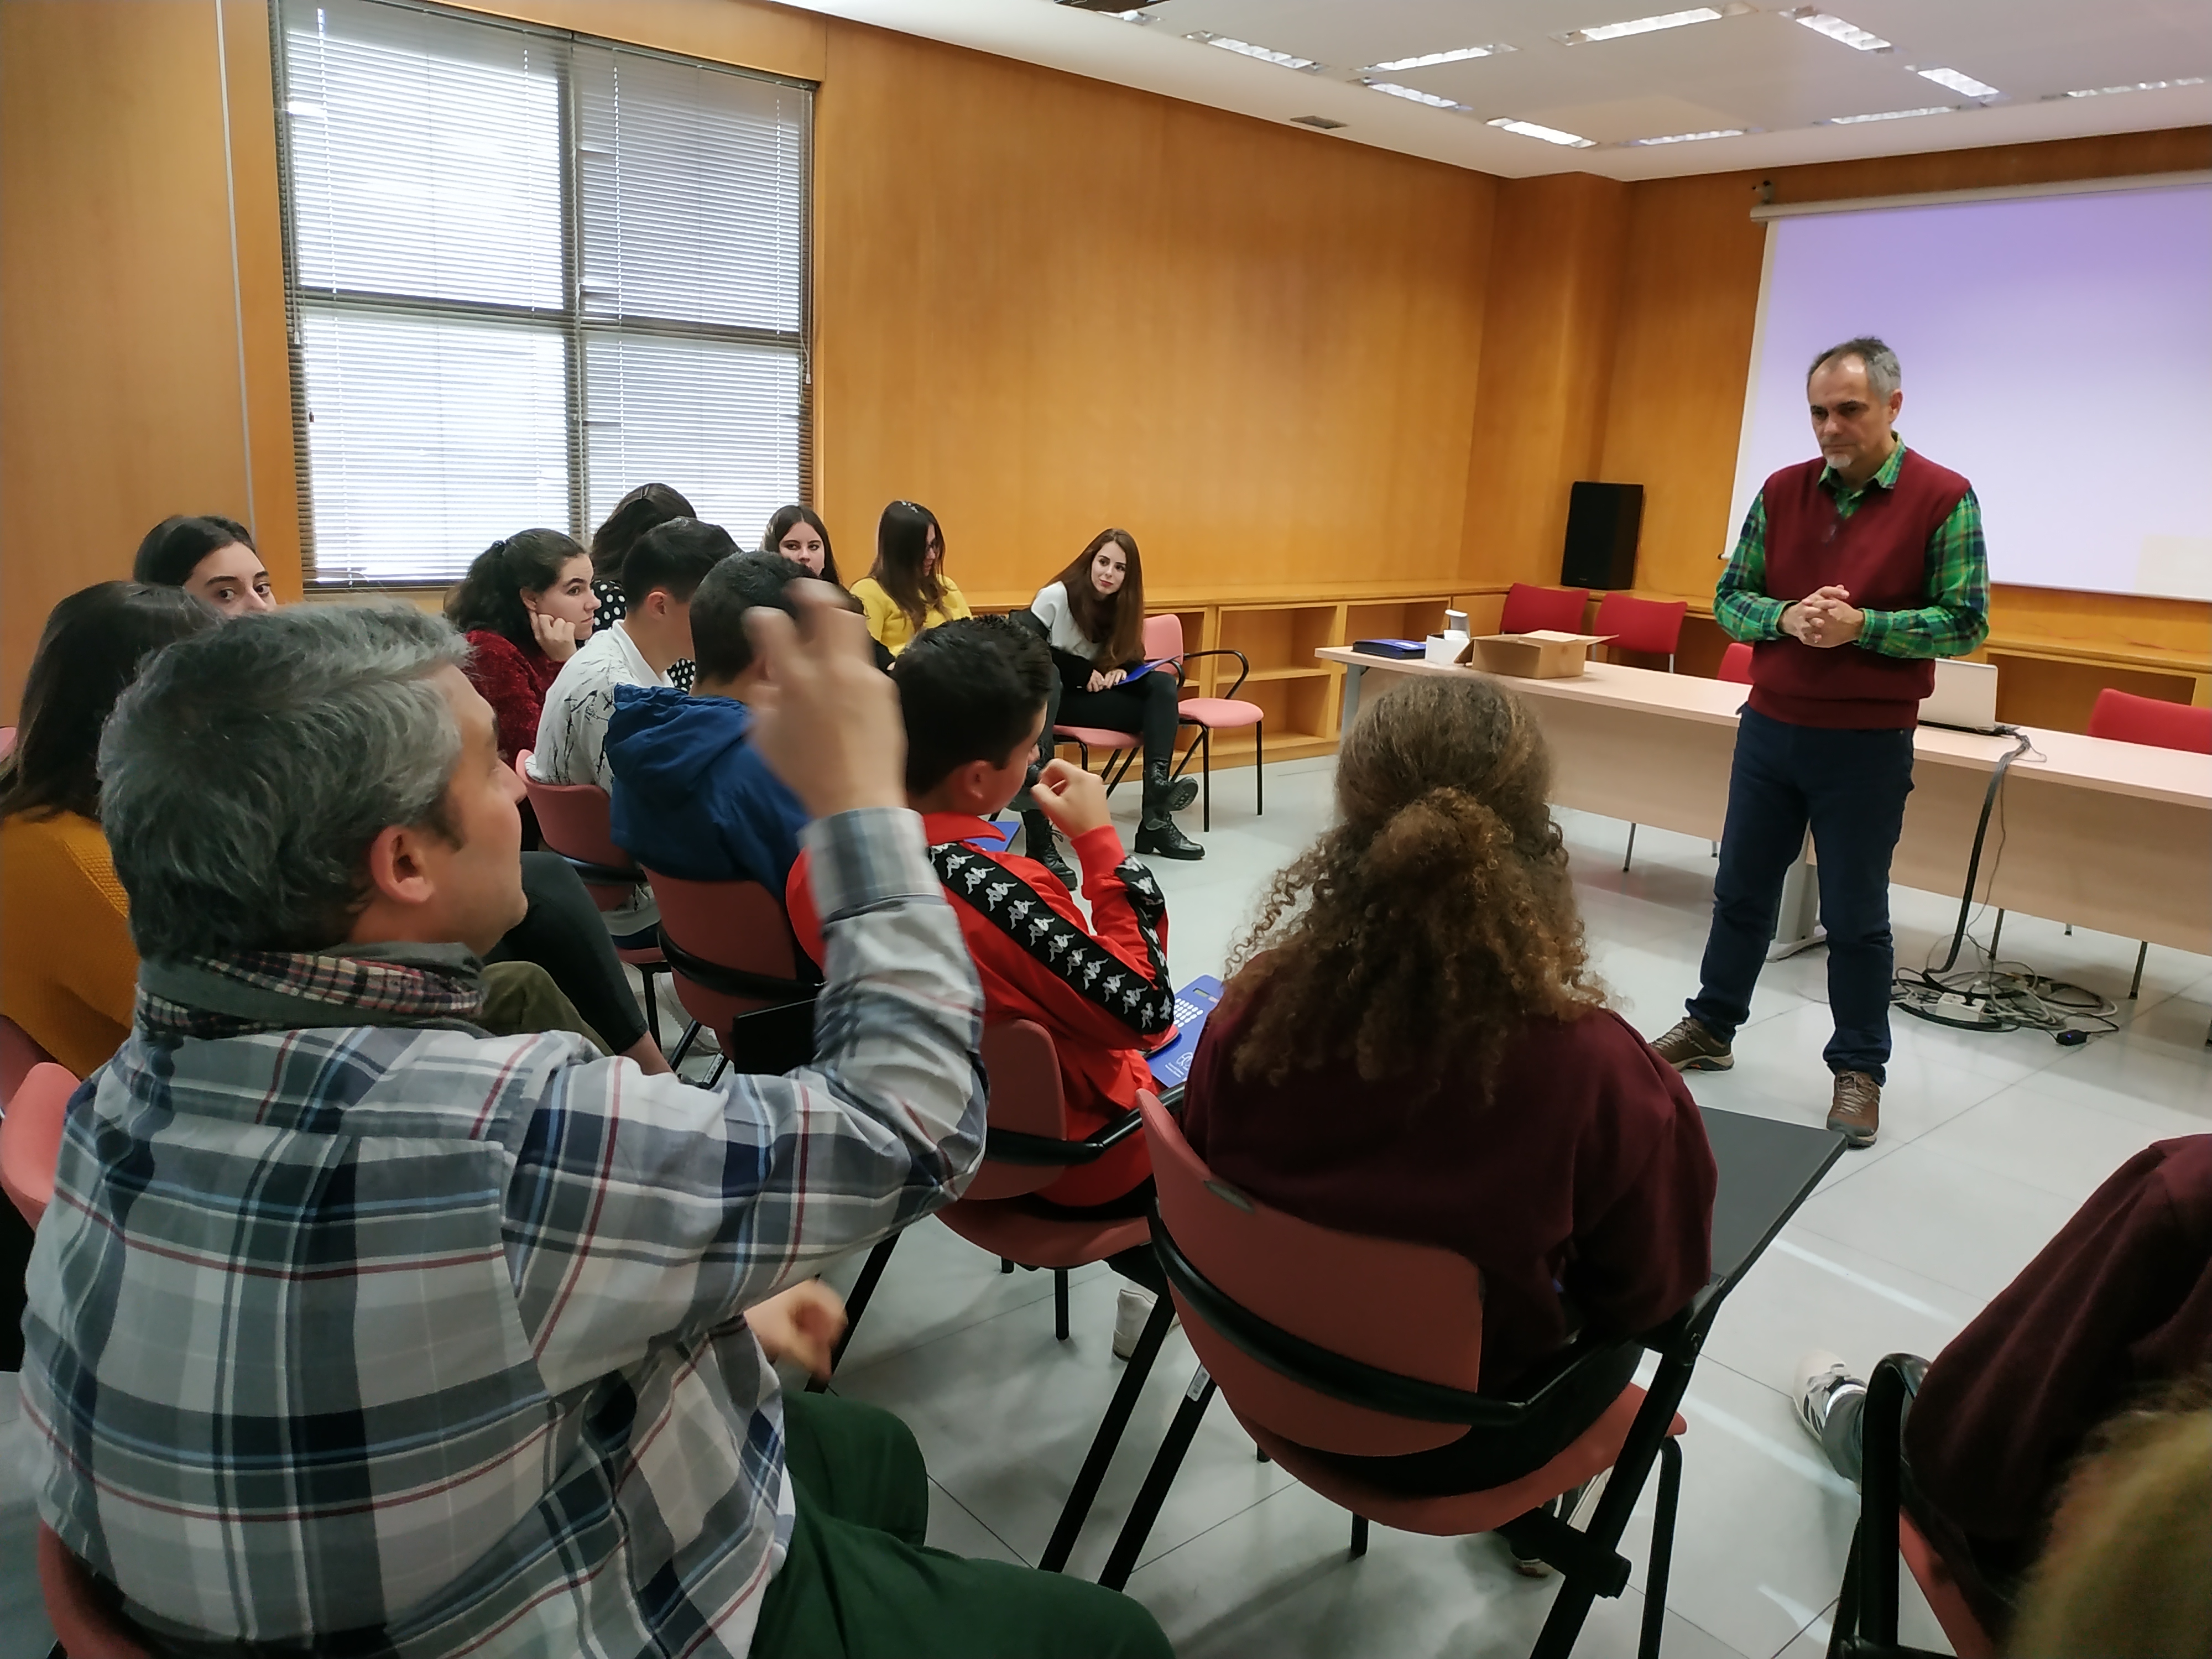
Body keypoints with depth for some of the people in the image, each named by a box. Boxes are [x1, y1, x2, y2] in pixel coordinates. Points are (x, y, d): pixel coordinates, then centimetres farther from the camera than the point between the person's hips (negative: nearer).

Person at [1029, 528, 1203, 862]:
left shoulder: (1121, 605, 9)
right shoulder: (1056, 596, -7)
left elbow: (1129, 658, 13)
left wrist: (1120, 671, -12)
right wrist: (1081, 672, -19)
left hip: (1093, 694, 5)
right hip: (1054, 696, -5)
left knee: (1163, 685, -20)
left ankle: (1156, 812, -34)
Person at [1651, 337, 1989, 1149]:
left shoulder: (1944, 499, -7)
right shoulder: (1782, 491, 4)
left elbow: (1965, 621, -8)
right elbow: (1730, 598, 5)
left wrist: (1861, 625, -22)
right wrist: (1787, 616, -15)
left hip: (1868, 745, -4)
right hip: (1770, 728, 4)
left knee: (1855, 915, 5)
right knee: (1741, 890, 14)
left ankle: (1859, 1070, 21)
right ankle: (1711, 1027, 30)